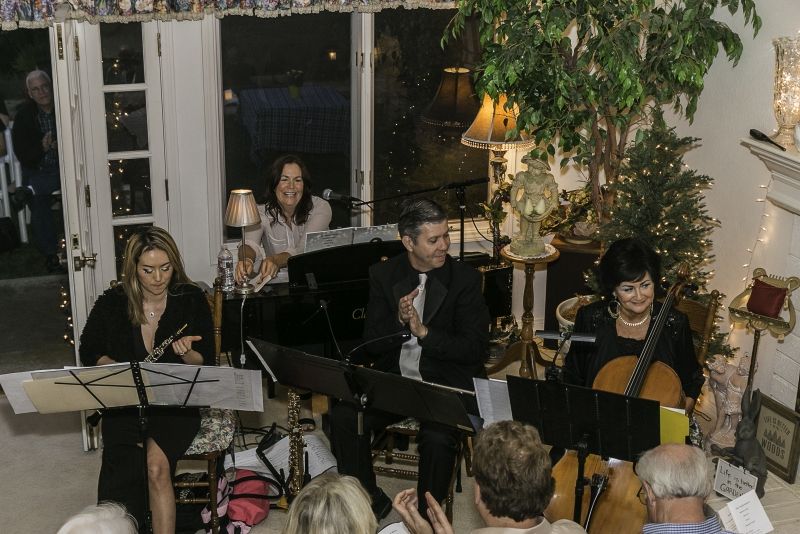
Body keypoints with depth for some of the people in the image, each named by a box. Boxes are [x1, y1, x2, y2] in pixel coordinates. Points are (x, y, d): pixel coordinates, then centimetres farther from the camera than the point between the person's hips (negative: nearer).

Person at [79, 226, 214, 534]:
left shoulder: (192, 300, 1)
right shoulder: (112, 303, 3)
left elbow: (206, 363, 3)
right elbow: (89, 352, 13)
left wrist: (185, 353, -20)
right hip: (124, 403, 1)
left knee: (156, 464, -30)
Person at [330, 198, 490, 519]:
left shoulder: (465, 279, -4)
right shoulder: (383, 275, 4)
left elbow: (475, 348, -9)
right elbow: (371, 344, 1)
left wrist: (424, 332, -20)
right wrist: (399, 321, -19)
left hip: (445, 384, -3)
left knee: (437, 438, -31)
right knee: (343, 417, -20)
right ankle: (372, 501, 2)